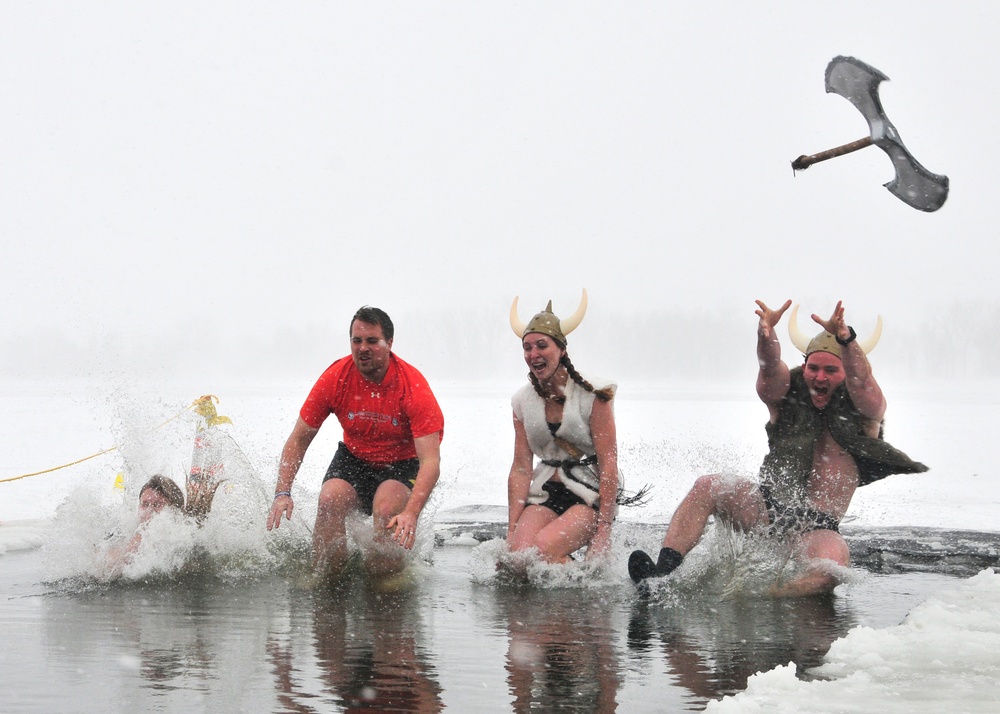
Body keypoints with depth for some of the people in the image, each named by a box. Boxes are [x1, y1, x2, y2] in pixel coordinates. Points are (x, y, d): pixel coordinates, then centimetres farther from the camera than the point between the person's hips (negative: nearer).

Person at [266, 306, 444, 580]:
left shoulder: (413, 387, -24)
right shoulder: (335, 378, -14)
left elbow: (430, 460, -30)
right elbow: (299, 439, -6)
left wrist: (411, 513, -46)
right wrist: (282, 492, -20)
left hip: (402, 465, -3)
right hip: (354, 459, 3)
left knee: (387, 509, -32)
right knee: (330, 499, -27)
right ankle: (323, 576, -10)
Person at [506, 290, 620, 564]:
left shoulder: (593, 396, -8)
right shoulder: (523, 402, 6)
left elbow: (608, 465, -11)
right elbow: (521, 469, 4)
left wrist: (603, 532, -17)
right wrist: (512, 532, -4)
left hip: (590, 493, -4)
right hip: (544, 494, 4)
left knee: (542, 549, -30)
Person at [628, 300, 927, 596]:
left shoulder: (864, 408, -2)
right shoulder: (787, 394, 3)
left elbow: (860, 380, -25)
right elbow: (770, 368, -19)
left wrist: (846, 339, -47)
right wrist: (766, 335, -44)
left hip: (819, 526, -3)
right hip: (769, 507, 3)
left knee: (829, 570, -37)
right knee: (706, 488, -21)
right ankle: (660, 574, -29)